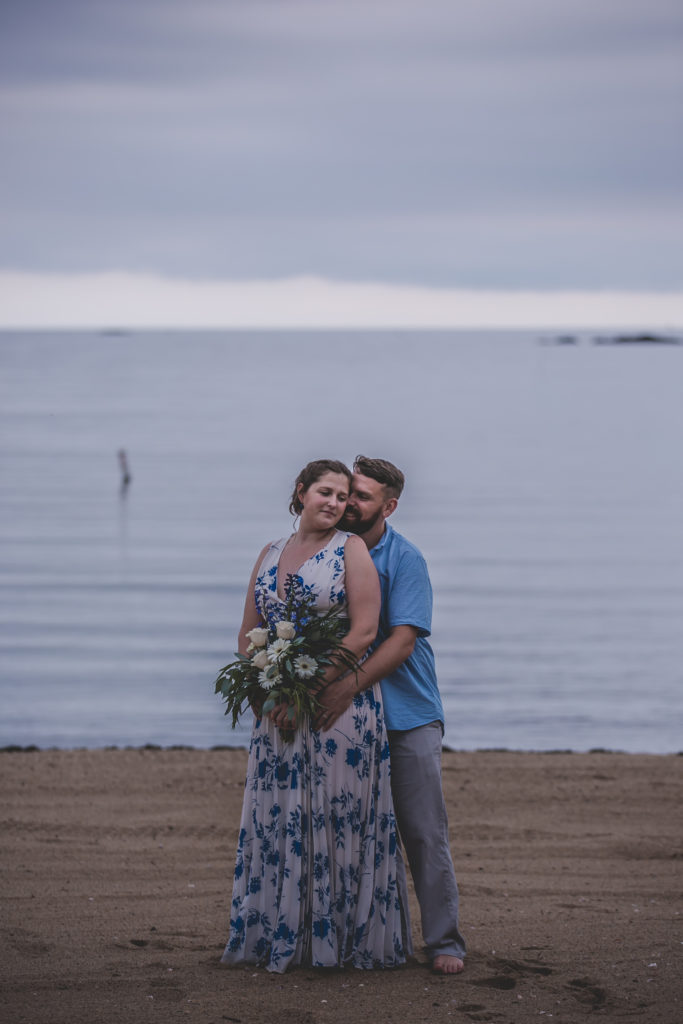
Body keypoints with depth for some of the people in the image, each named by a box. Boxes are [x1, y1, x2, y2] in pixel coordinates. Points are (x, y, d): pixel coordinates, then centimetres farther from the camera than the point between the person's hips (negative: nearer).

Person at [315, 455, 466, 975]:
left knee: (425, 831, -3)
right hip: (347, 715, 4)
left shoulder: (405, 560, -6)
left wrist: (350, 685, -27)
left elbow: (402, 641, -16)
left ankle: (445, 941, 1)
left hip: (408, 713, -4)